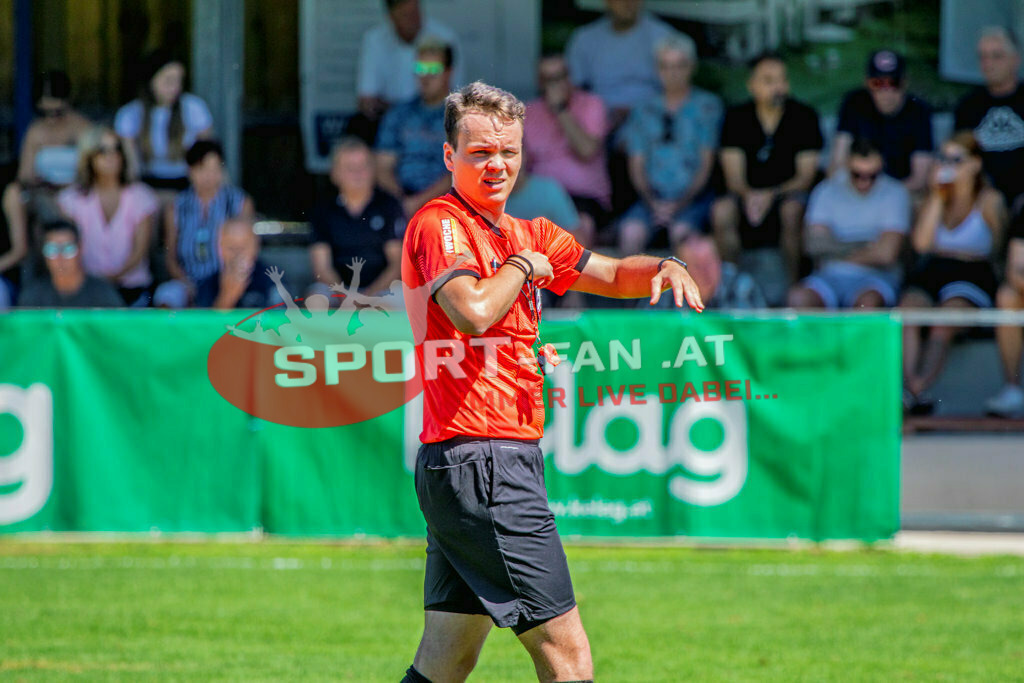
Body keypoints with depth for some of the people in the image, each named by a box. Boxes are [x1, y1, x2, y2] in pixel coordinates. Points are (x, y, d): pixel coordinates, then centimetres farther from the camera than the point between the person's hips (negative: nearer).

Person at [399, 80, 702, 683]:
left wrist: (663, 267, 7)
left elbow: (612, 274, 28)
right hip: (483, 462, -9)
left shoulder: (526, 235, 18)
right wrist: (521, 267, -8)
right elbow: (473, 312, -26)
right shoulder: (439, 224, -9)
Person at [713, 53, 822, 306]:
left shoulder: (804, 117, -3)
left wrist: (771, 195, -22)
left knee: (792, 210, -36)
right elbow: (733, 175, -2)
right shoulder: (737, 118, 2)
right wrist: (748, 195, -25)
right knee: (721, 210, -30)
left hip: (789, 191, -2)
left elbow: (806, 176, -6)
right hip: (748, 193, 2)